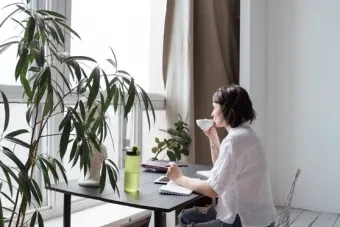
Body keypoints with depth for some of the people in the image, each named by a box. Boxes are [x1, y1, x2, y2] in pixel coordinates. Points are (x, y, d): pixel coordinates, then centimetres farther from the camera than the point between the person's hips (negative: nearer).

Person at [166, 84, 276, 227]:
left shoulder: (235, 139, -22)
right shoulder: (244, 134, 9)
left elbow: (212, 190, -23)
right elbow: (222, 170, 19)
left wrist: (179, 178, -9)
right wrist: (212, 137, 12)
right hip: (247, 213, 10)